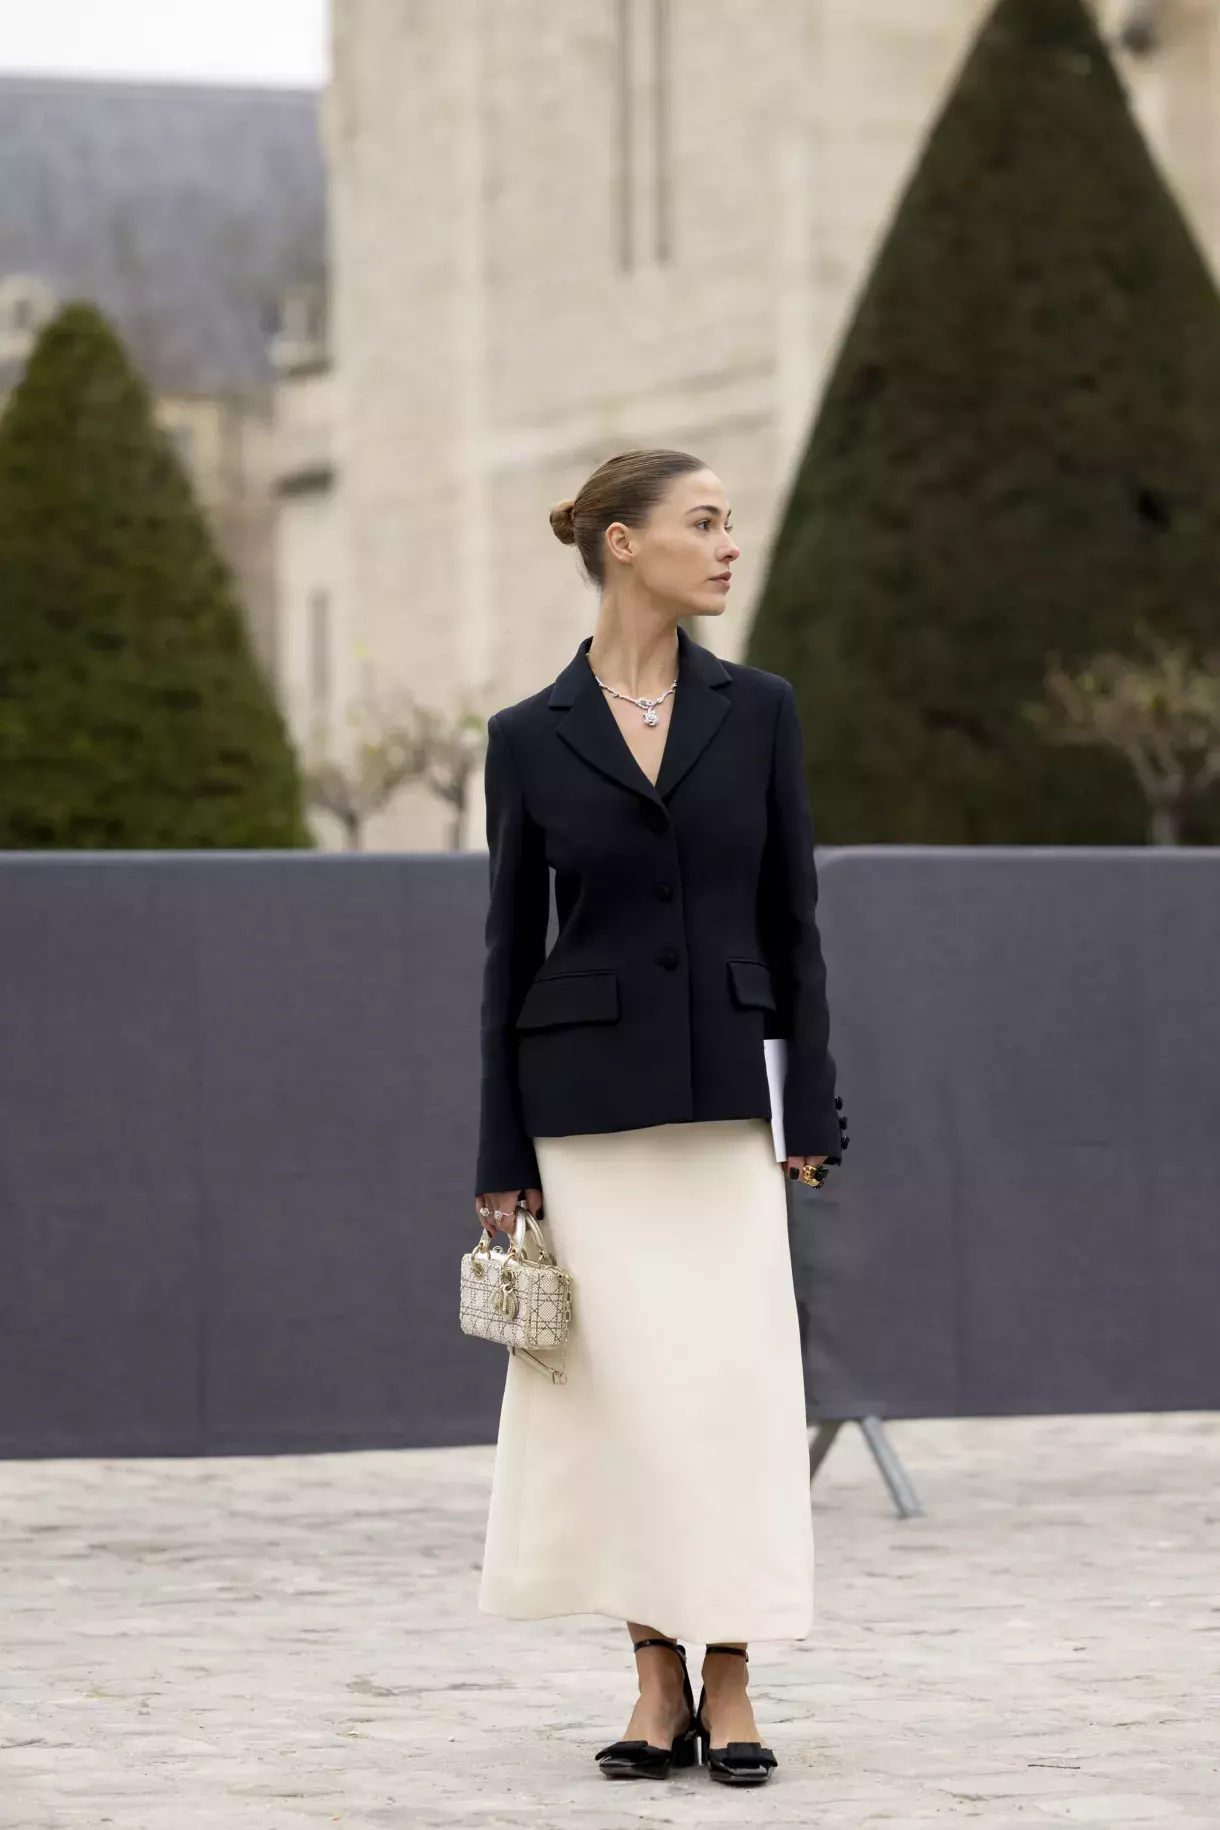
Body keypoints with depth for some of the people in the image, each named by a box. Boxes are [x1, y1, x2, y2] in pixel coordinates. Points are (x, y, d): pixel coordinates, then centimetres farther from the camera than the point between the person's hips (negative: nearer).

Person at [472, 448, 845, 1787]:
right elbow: (510, 947, 3)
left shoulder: (758, 711, 4)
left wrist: (812, 1110, -1)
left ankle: (730, 1688, 3)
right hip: (586, 1095, -1)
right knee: (623, 1385, 0)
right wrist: (501, 1159, 0)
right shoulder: (530, 737, 0)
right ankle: (659, 1683, 10)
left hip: (721, 1092, 1)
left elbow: (789, 919, 6)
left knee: (735, 1378, -4)